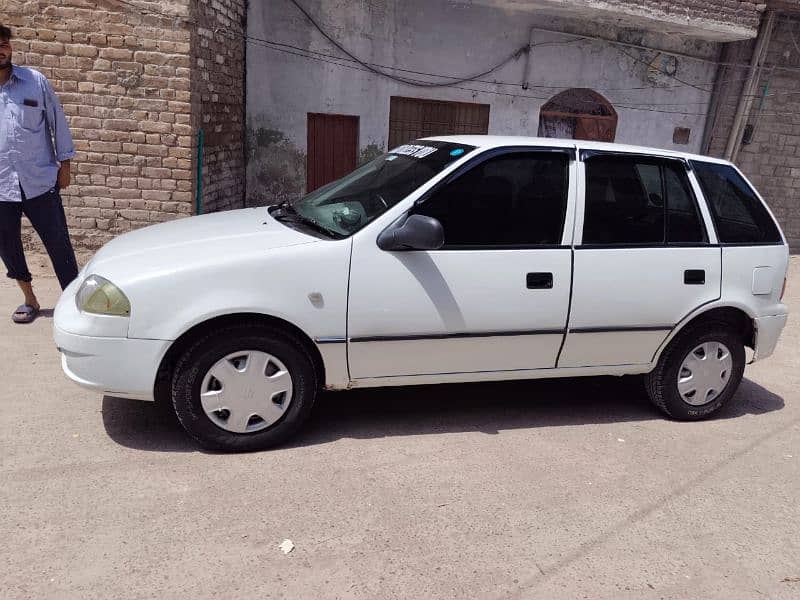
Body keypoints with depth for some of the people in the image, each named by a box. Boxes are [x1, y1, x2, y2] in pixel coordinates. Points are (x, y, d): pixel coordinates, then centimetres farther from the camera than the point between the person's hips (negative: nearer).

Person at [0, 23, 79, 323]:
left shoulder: (36, 81, 0)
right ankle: (30, 300, 29)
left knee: (59, 245, 1)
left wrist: (64, 164, 3)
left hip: (40, 181, -2)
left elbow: (57, 122, 5)